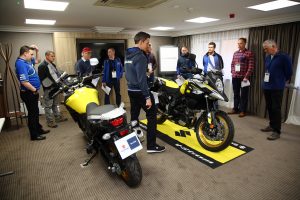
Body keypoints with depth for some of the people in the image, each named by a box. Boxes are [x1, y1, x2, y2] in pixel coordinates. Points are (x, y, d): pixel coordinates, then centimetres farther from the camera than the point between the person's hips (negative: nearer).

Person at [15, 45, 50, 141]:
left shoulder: (27, 61, 8)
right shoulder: (21, 64, -22)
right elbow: (24, 82, -29)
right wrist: (35, 90, -18)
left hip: (33, 92, 10)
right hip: (29, 93, -10)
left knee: (35, 112, 20)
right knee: (32, 113, 0)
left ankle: (39, 129, 35)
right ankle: (34, 135, 12)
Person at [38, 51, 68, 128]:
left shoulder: (53, 65, 13)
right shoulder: (42, 66, -13)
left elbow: (58, 74, 13)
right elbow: (41, 79, -17)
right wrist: (47, 87, -21)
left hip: (55, 88, 8)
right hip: (48, 89, -8)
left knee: (55, 104, 20)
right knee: (48, 106, 1)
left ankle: (58, 117, 31)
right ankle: (50, 121, 9)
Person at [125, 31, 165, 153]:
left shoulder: (128, 55, 11)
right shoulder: (140, 56, -17)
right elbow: (141, 79, -23)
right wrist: (147, 97, -22)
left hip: (131, 90, 9)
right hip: (140, 91, -9)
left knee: (134, 116, 17)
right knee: (152, 116, -2)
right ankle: (151, 146, 1)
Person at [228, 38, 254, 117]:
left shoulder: (249, 53, -4)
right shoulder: (235, 53, 12)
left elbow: (251, 66, -9)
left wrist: (246, 76, -14)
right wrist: (233, 73, 6)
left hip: (244, 77, -5)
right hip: (235, 77, 5)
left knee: (243, 95, 2)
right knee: (236, 94, 12)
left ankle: (243, 111, 10)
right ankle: (235, 109, 22)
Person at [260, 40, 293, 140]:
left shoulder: (284, 57, -9)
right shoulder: (267, 57, 11)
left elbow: (289, 72, -4)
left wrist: (282, 81, 7)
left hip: (277, 88, -7)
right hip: (266, 87, 7)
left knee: (276, 109, -6)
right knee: (269, 108, 14)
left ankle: (277, 131, 0)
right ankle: (272, 125, 29)